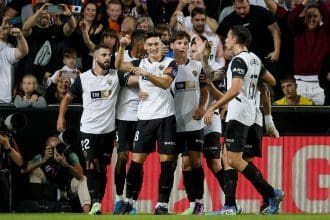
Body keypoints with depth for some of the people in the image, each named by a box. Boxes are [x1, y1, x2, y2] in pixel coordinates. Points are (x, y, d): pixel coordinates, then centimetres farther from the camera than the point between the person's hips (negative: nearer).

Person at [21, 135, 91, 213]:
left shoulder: (70, 155, -22)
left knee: (82, 179, -29)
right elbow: (24, 170, -31)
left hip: (68, 189, -1)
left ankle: (86, 215, -36)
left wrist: (66, 164, -50)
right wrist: (43, 161, -42)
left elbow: (80, 175, -33)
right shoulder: (41, 157, -20)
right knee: (36, 171, -20)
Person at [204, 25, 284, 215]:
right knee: (229, 158, 9)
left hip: (238, 114, -10)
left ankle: (271, 194, -8)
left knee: (235, 160, -10)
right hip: (248, 112, 10)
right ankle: (230, 207, 5)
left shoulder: (239, 61, -15)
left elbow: (235, 90, -27)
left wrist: (212, 108, -26)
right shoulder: (255, 59, 12)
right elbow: (271, 80, 23)